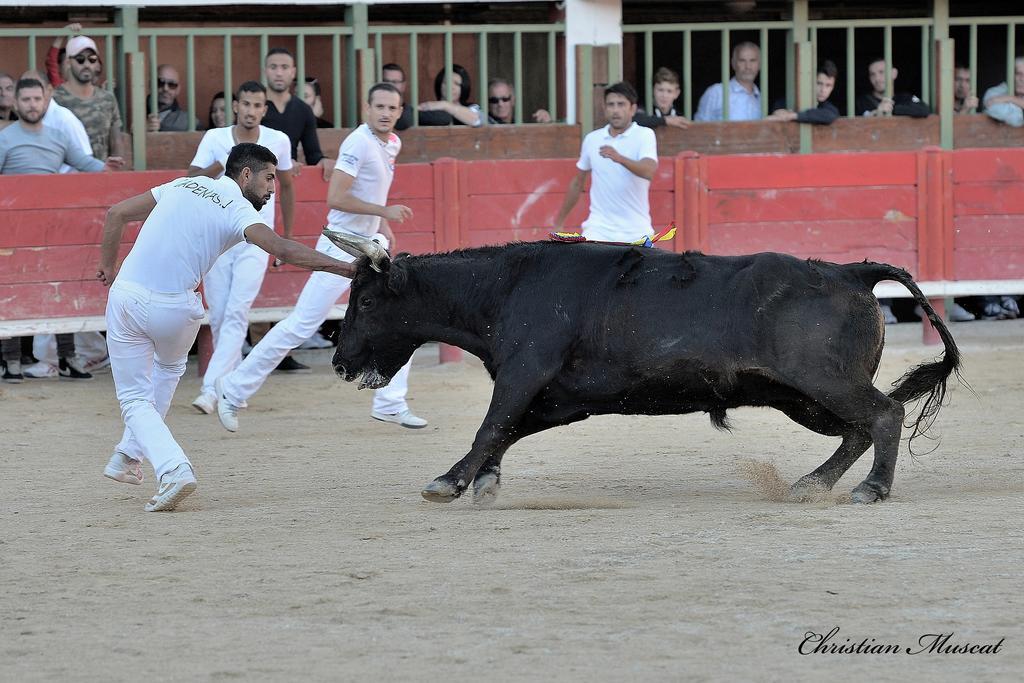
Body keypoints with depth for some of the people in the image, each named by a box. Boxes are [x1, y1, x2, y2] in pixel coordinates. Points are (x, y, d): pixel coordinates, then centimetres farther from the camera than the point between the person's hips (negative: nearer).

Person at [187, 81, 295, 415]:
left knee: (237, 313, -14)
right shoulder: (215, 139, -2)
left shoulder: (278, 141, 1)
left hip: (255, 240, -1)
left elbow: (286, 186, 15)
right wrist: (223, 164, -24)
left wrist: (287, 235, 18)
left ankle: (212, 388, -21)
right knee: (218, 315, 2)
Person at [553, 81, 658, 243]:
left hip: (635, 231, -2)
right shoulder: (592, 139, 7)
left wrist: (620, 158, -41)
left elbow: (649, 171, -24)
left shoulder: (644, 135, -5)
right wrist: (559, 222, 22)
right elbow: (578, 183, 20)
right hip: (599, 228, 2)